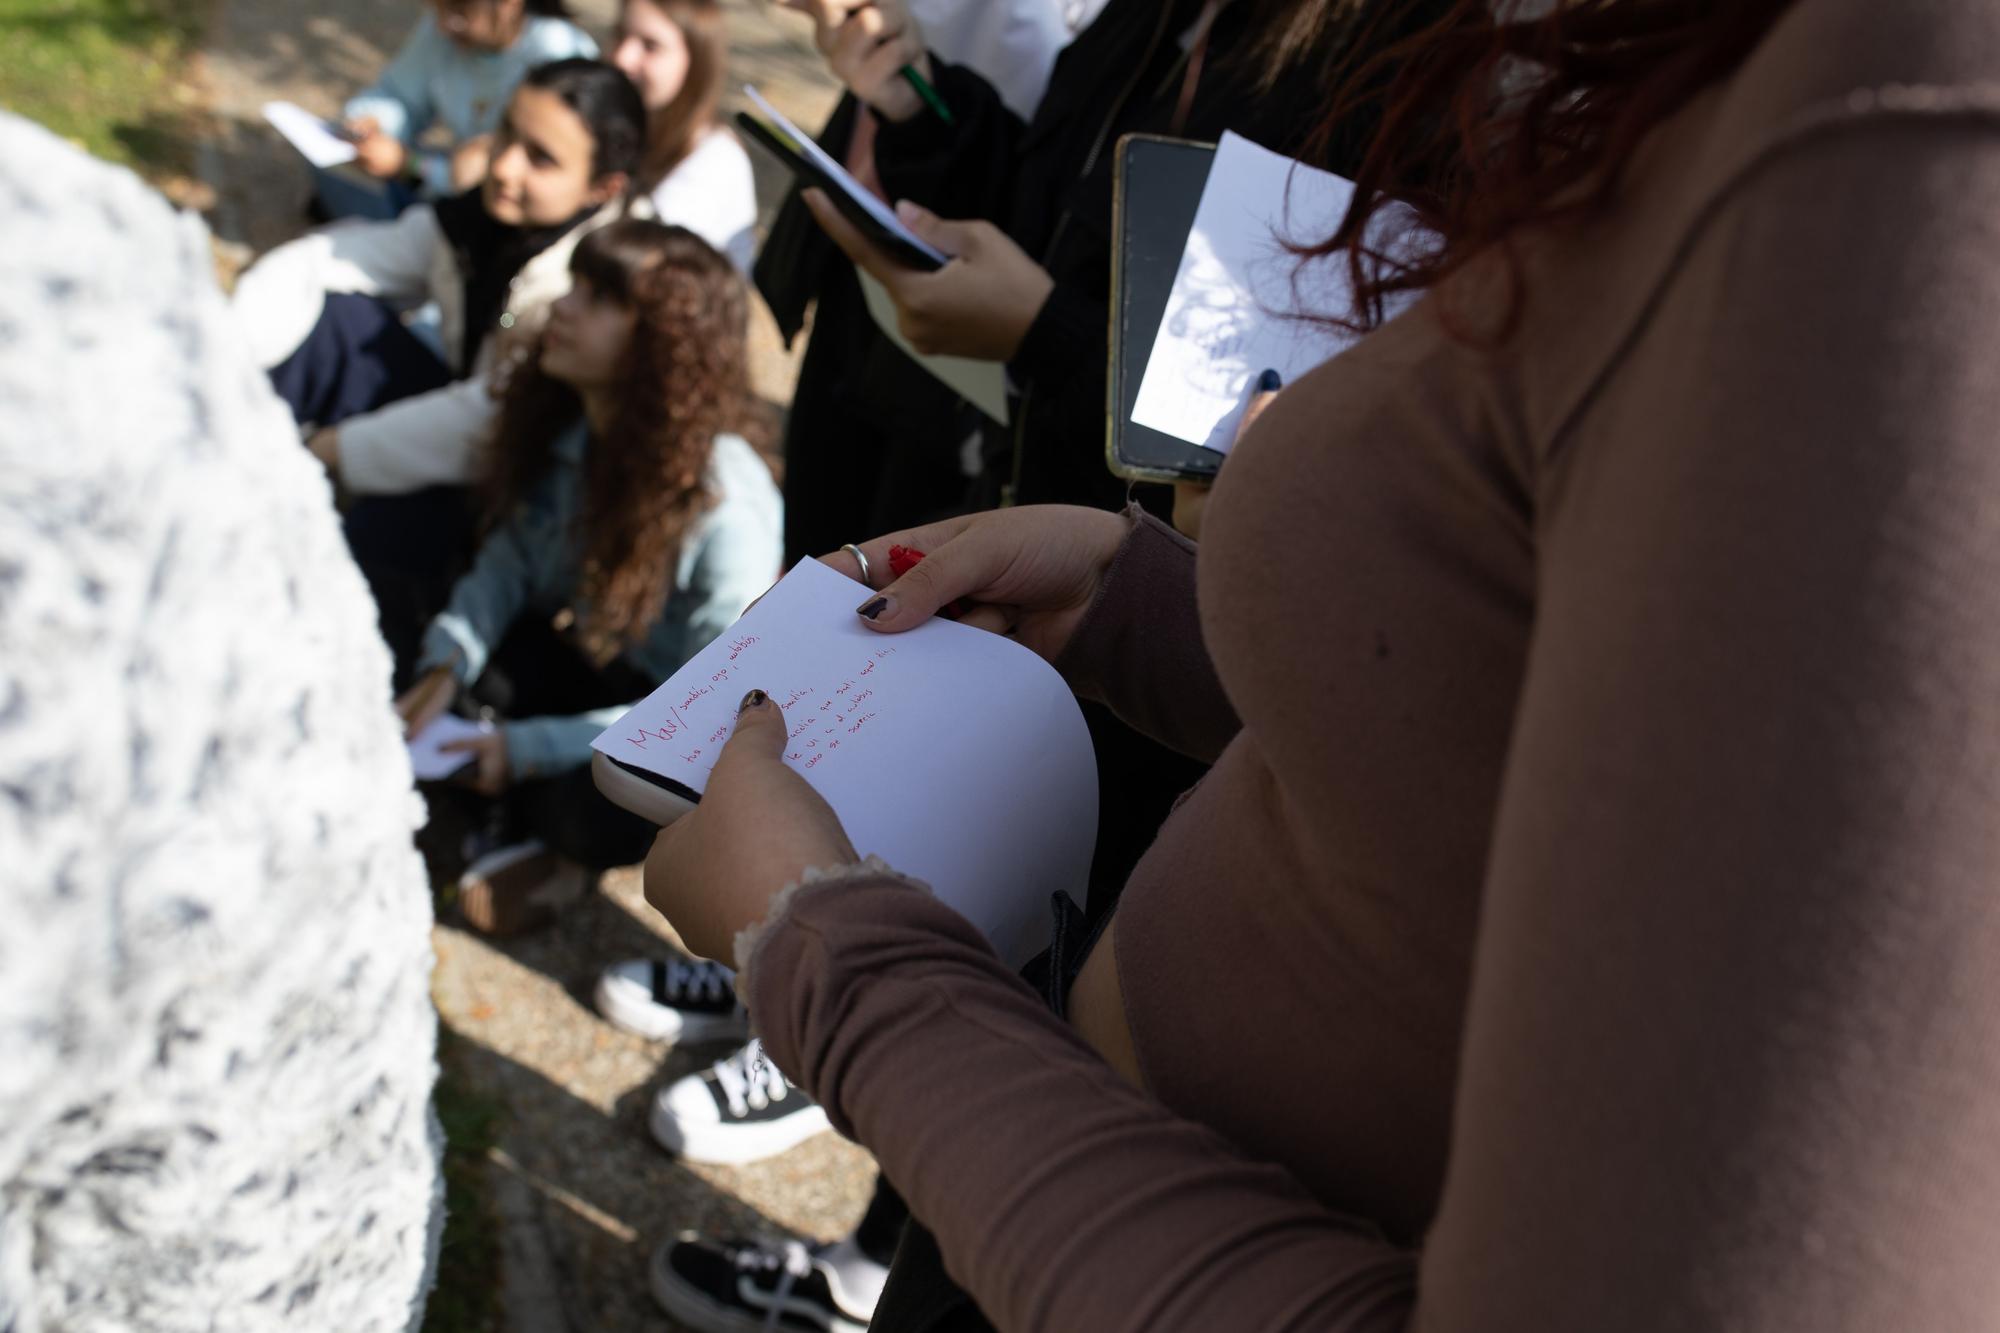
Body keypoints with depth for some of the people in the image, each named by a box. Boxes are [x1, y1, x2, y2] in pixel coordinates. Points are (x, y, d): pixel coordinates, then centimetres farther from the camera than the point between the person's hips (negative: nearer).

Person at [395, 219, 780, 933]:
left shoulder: (728, 506, -32)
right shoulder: (563, 429, -13)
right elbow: (509, 559, -2)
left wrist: (530, 748, -28)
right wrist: (446, 668, -20)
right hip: (581, 661, 6)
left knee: (599, 805, -34)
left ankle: (558, 841, 4)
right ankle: (532, 834, 0)